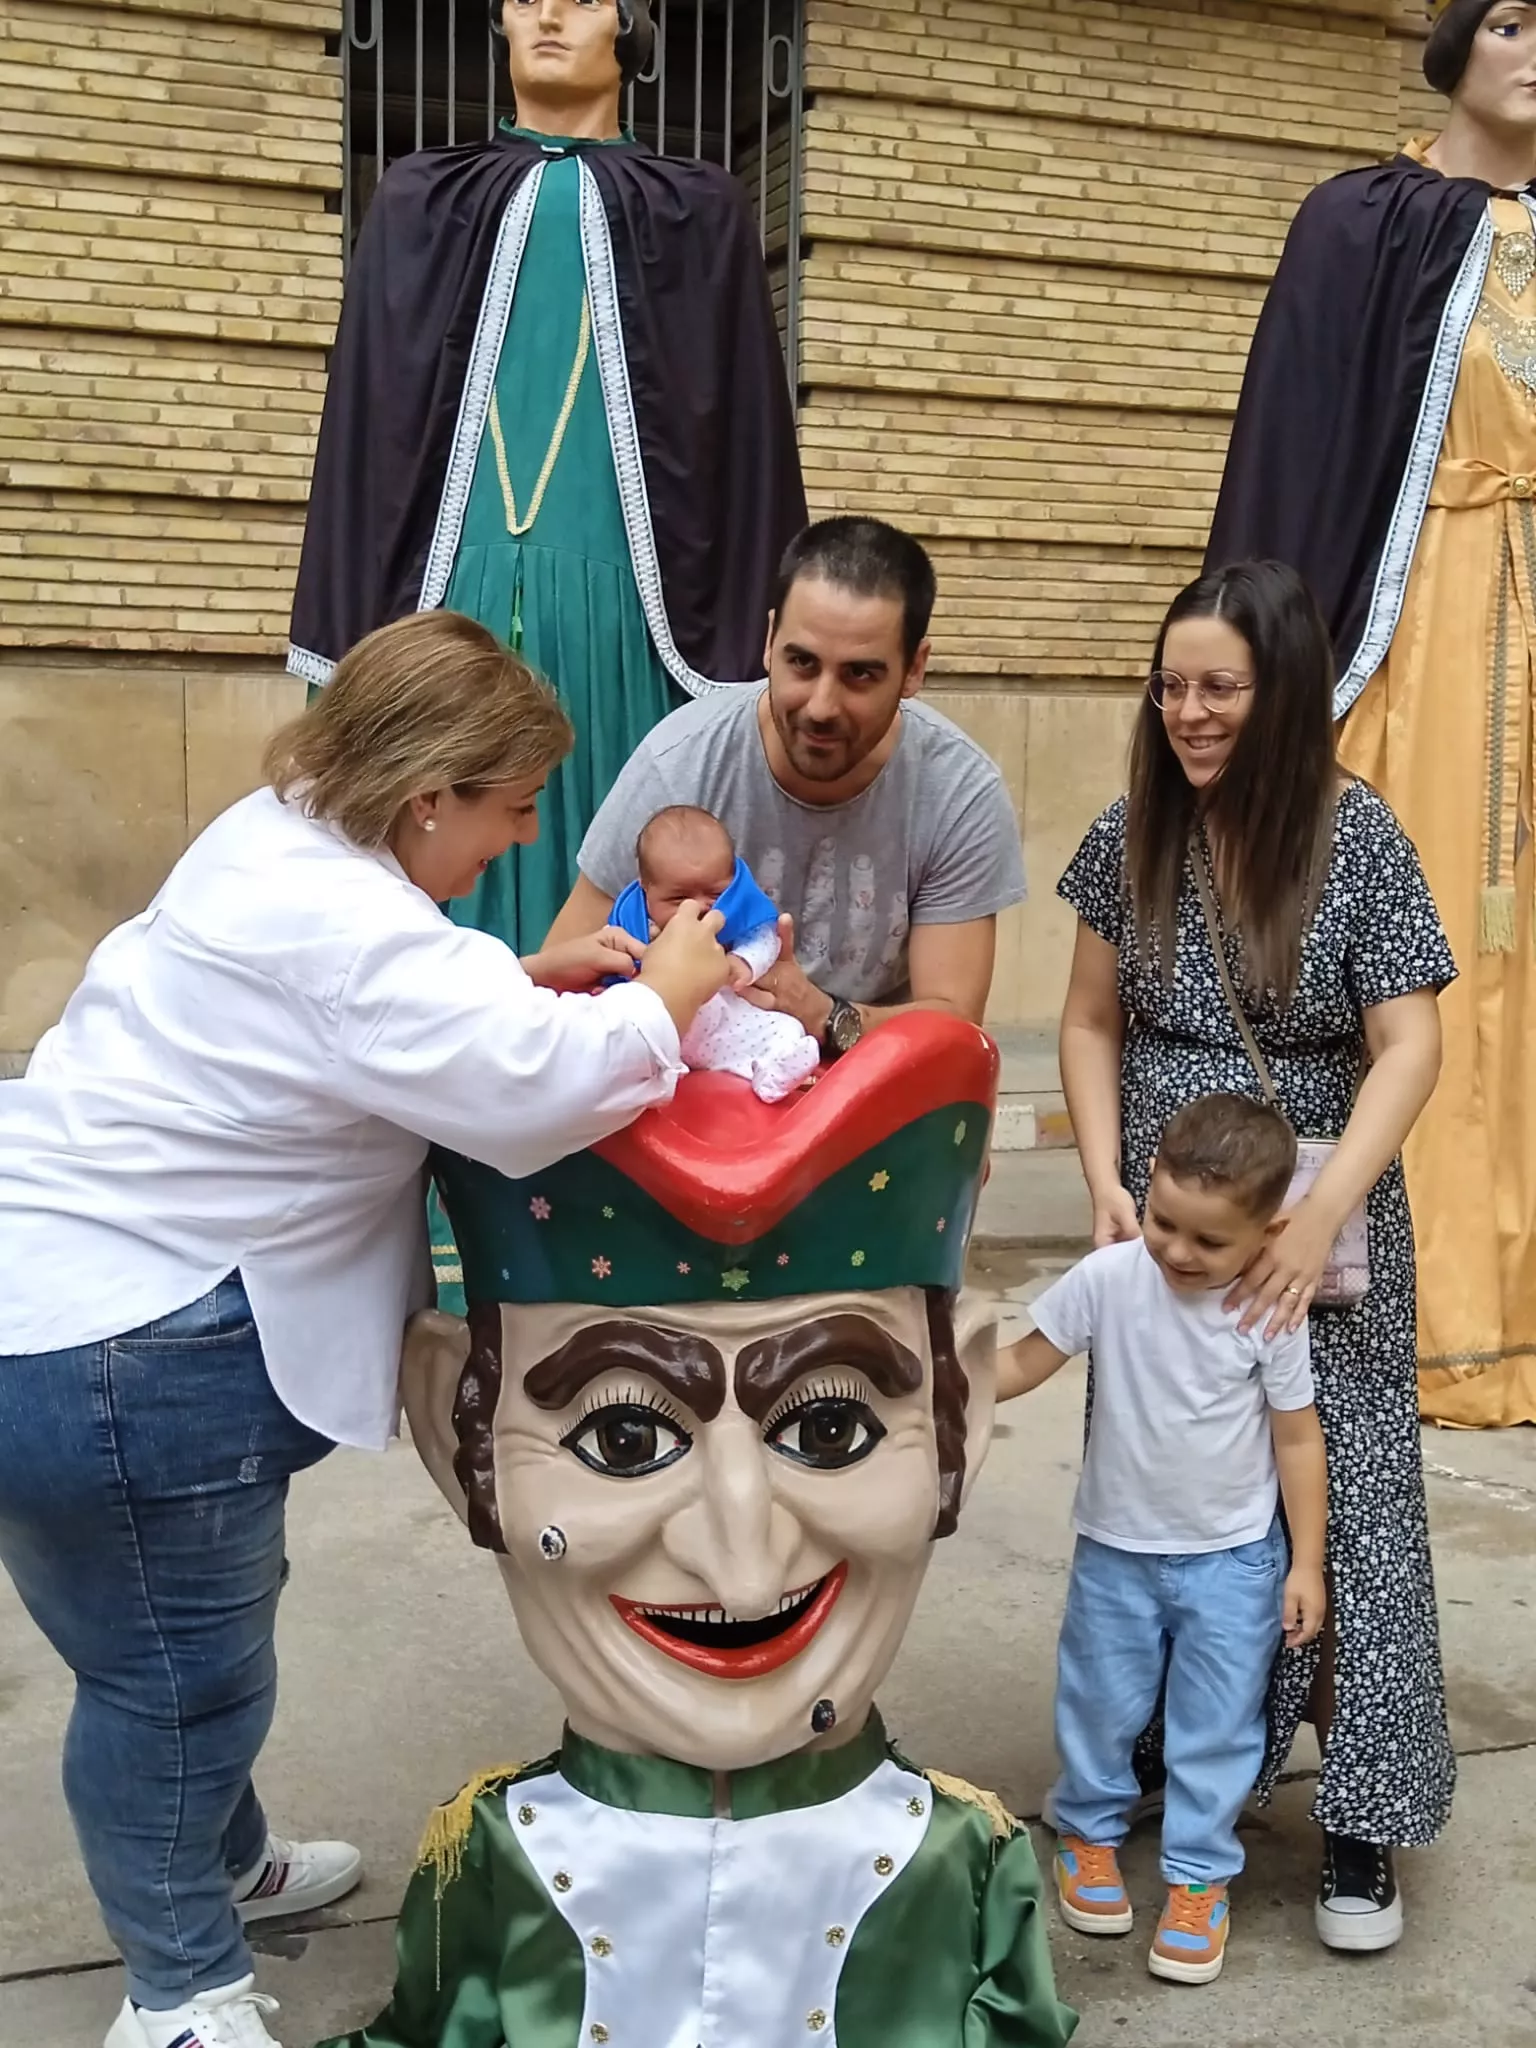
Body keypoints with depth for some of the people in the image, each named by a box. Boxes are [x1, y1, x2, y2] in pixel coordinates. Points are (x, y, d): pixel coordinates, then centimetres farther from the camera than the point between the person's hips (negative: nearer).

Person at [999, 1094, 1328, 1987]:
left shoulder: (1273, 1315, -18)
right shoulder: (1110, 1277, -18)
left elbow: (1297, 1438, -8)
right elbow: (1027, 1361, -10)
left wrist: (1306, 1563, -6)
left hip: (1234, 1558, -1)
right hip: (1116, 1547, 1)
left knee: (1217, 1722, 9)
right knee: (1102, 1702, 17)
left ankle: (1200, 1875, 26)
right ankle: (1090, 1830, 41)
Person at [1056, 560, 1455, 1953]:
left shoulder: (1359, 837, -11)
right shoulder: (1134, 833, -1)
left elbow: (1409, 1048, -14)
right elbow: (1092, 1024, 5)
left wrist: (1319, 1218, -24)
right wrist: (1106, 1184, -8)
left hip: (1317, 1226, -3)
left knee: (1337, 1500, 0)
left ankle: (1358, 1822, 13)